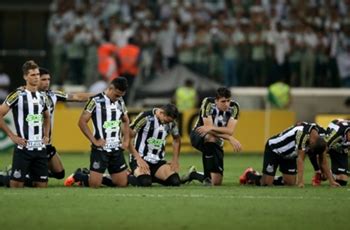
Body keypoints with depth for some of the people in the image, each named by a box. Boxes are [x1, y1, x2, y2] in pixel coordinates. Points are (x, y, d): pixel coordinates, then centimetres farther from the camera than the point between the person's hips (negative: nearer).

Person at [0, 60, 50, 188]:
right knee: (17, 184, -8)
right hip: (23, 147, -6)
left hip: (40, 147, 6)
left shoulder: (42, 97, 13)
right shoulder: (18, 95, -7)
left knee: (42, 184, 3)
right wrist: (12, 136, -10)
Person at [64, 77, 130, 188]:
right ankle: (76, 177, 19)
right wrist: (95, 141, -13)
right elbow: (82, 122, -10)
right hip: (100, 149, -6)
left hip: (117, 149, 6)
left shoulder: (120, 102, 11)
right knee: (94, 184, -11)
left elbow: (125, 121, 26)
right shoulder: (96, 100, -9)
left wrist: (126, 140, 13)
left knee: (122, 183, 0)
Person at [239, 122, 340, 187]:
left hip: (289, 155, 8)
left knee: (291, 182, -1)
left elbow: (323, 162, -5)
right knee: (266, 183, -11)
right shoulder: (303, 133, -37)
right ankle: (250, 175, 20)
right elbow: (300, 159, -37)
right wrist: (300, 182, -40)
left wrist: (331, 181, -9)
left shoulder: (319, 139, -13)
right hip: (274, 149, -8)